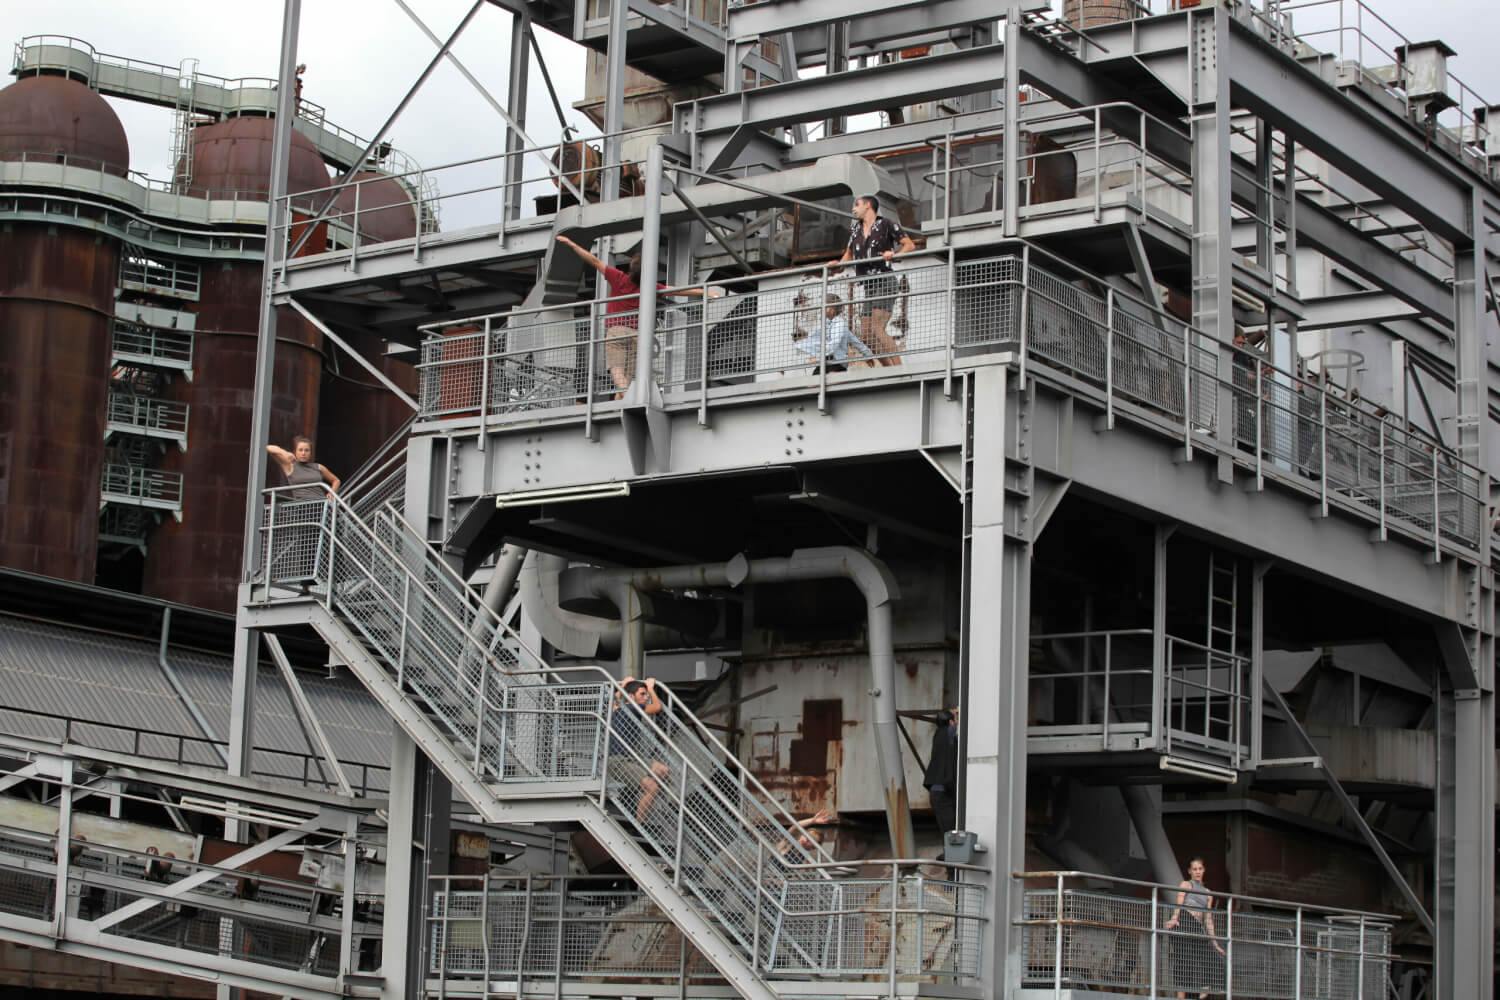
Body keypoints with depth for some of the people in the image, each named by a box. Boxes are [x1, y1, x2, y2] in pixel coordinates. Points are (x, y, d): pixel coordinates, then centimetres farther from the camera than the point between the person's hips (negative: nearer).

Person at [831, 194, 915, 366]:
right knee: (866, 335, 1)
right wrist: (837, 265, 8)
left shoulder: (887, 224, 0)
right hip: (869, 287, 7)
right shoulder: (855, 228, 18)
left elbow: (910, 245, -3)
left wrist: (895, 254, -22)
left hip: (884, 282, -7)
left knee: (877, 329, -22)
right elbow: (849, 255, 28)